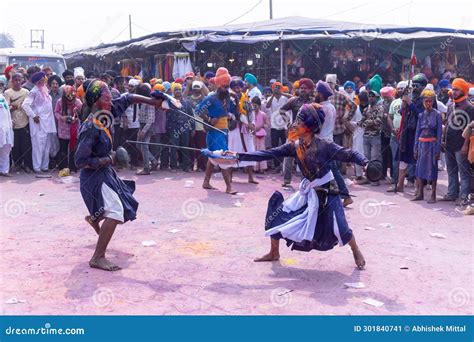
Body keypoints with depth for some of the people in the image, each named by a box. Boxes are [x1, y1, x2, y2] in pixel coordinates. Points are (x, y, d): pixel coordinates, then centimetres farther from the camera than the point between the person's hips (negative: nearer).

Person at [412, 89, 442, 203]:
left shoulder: (437, 114, -4)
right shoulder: (421, 115, 9)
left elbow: (439, 132, -5)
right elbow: (418, 132, 12)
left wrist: (438, 149, -11)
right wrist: (416, 148, 8)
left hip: (432, 144, -4)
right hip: (421, 144, 4)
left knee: (432, 169, -1)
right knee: (420, 168, 6)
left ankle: (433, 195, 5)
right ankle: (419, 193, 14)